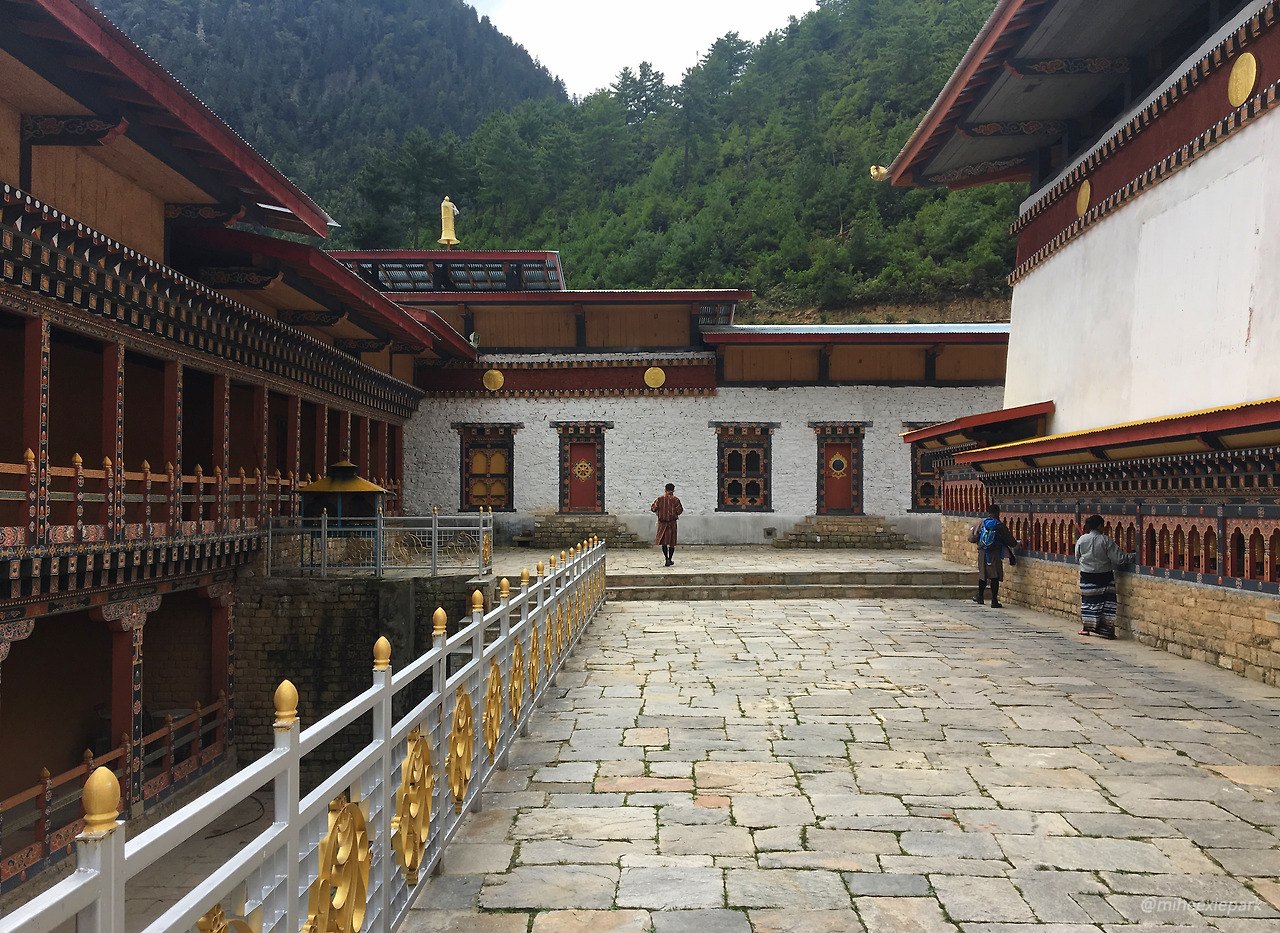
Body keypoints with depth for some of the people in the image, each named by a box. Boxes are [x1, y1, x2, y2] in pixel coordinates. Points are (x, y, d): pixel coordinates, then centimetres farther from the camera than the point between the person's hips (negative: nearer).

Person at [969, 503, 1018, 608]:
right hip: (995, 554, -3)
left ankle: (980, 597, 29)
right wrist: (1014, 543, 24)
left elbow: (972, 539, 4)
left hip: (982, 552, 3)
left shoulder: (981, 523, 0)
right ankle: (994, 601, -2)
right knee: (995, 577, -1)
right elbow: (1010, 542, 1)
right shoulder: (1000, 526, -6)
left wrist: (971, 530, 24)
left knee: (982, 575, 18)